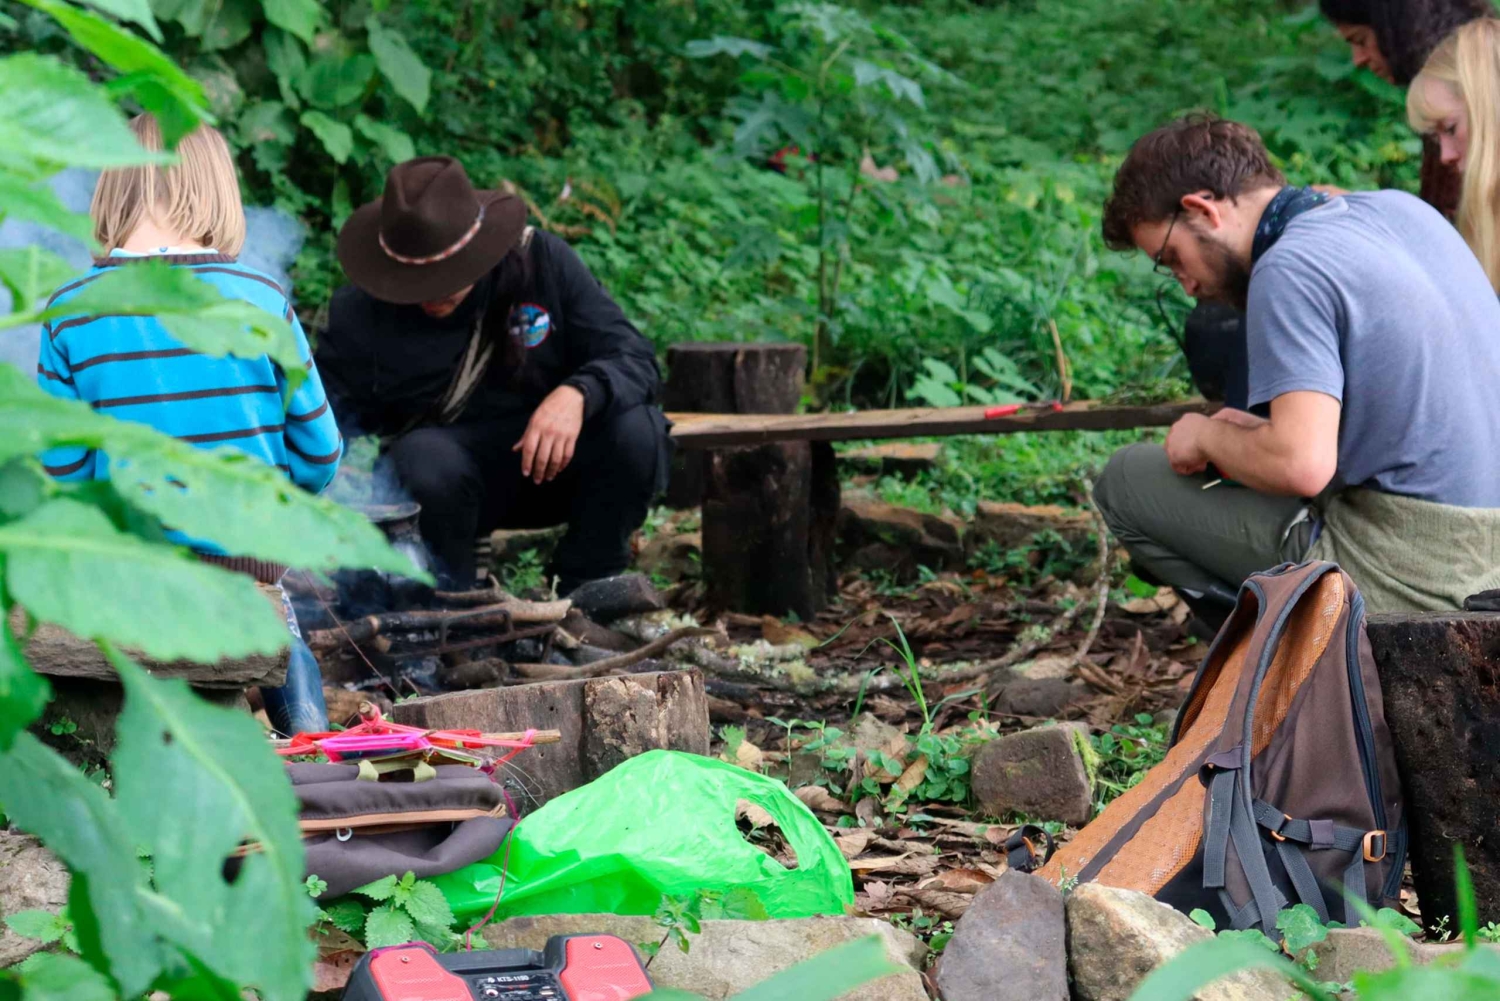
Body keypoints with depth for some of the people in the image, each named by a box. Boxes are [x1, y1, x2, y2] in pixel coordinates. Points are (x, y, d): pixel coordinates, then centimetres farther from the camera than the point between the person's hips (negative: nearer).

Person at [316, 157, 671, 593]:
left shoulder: (542, 261, -10)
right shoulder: (359, 312, -10)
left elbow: (637, 360, -14)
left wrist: (576, 394, -35)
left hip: (553, 462, 1)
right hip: (445, 473, -1)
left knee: (636, 429, -27)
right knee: (422, 455, -35)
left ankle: (584, 590, -4)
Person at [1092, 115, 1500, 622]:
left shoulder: (1288, 270, -16)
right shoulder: (1401, 207, 10)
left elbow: (1301, 467, -26)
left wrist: (1208, 436, -5)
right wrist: (1269, 430, 17)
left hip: (1405, 574, -9)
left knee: (1127, 480, 3)